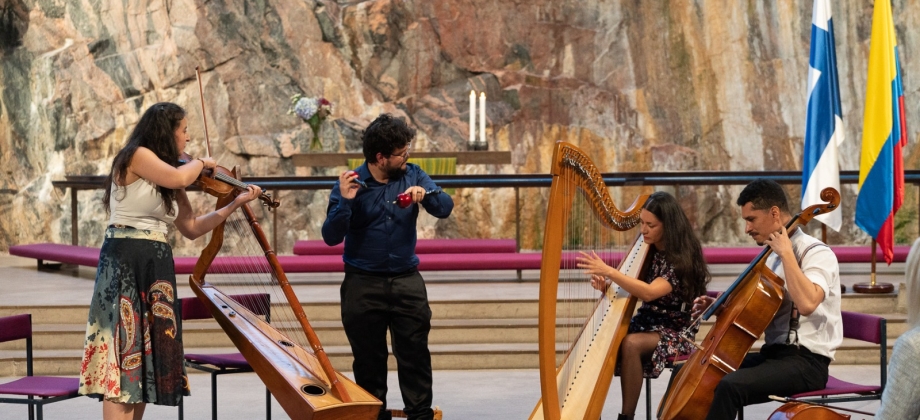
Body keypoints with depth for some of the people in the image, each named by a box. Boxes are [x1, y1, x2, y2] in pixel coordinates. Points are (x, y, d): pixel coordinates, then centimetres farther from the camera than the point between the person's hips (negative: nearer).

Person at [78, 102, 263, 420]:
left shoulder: (169, 182, 15)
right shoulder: (136, 156, -8)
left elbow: (191, 228, 17)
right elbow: (180, 178, -24)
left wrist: (236, 204, 14)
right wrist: (201, 163, -3)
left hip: (157, 267, 9)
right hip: (124, 264, -9)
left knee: (146, 357, 9)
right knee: (124, 354, -13)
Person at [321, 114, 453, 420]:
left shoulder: (412, 175, 2)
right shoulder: (350, 184, -5)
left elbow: (445, 208, -5)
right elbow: (331, 237, -9)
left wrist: (426, 194, -24)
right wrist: (345, 201, -23)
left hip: (407, 281, 2)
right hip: (363, 285, -1)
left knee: (415, 353, 0)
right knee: (368, 358, 7)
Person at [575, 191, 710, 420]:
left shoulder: (683, 258, -17)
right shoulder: (645, 250, 4)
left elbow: (649, 292, -31)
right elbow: (629, 289, 10)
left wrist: (608, 271, -34)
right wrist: (606, 285, -12)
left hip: (674, 330, -6)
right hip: (644, 322, 6)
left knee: (631, 344, -35)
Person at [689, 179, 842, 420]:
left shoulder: (817, 253, -12)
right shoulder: (772, 257, 14)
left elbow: (807, 303, -33)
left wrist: (786, 253, -24)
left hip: (806, 362, -9)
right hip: (773, 354, 9)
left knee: (730, 386, -32)